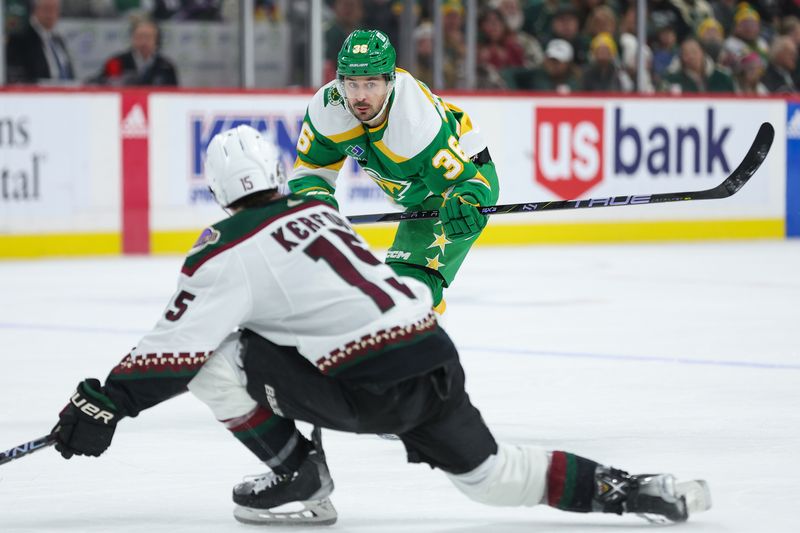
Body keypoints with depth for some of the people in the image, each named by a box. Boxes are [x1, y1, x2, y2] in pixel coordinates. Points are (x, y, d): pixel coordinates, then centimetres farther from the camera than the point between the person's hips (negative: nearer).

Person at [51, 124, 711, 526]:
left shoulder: (229, 253, -2)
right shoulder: (317, 211, 20)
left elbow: (177, 346, -8)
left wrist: (105, 402, -3)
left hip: (370, 388, -7)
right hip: (437, 357, 7)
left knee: (214, 358, 0)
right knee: (489, 474, 20)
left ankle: (299, 481, 5)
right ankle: (620, 488, 6)